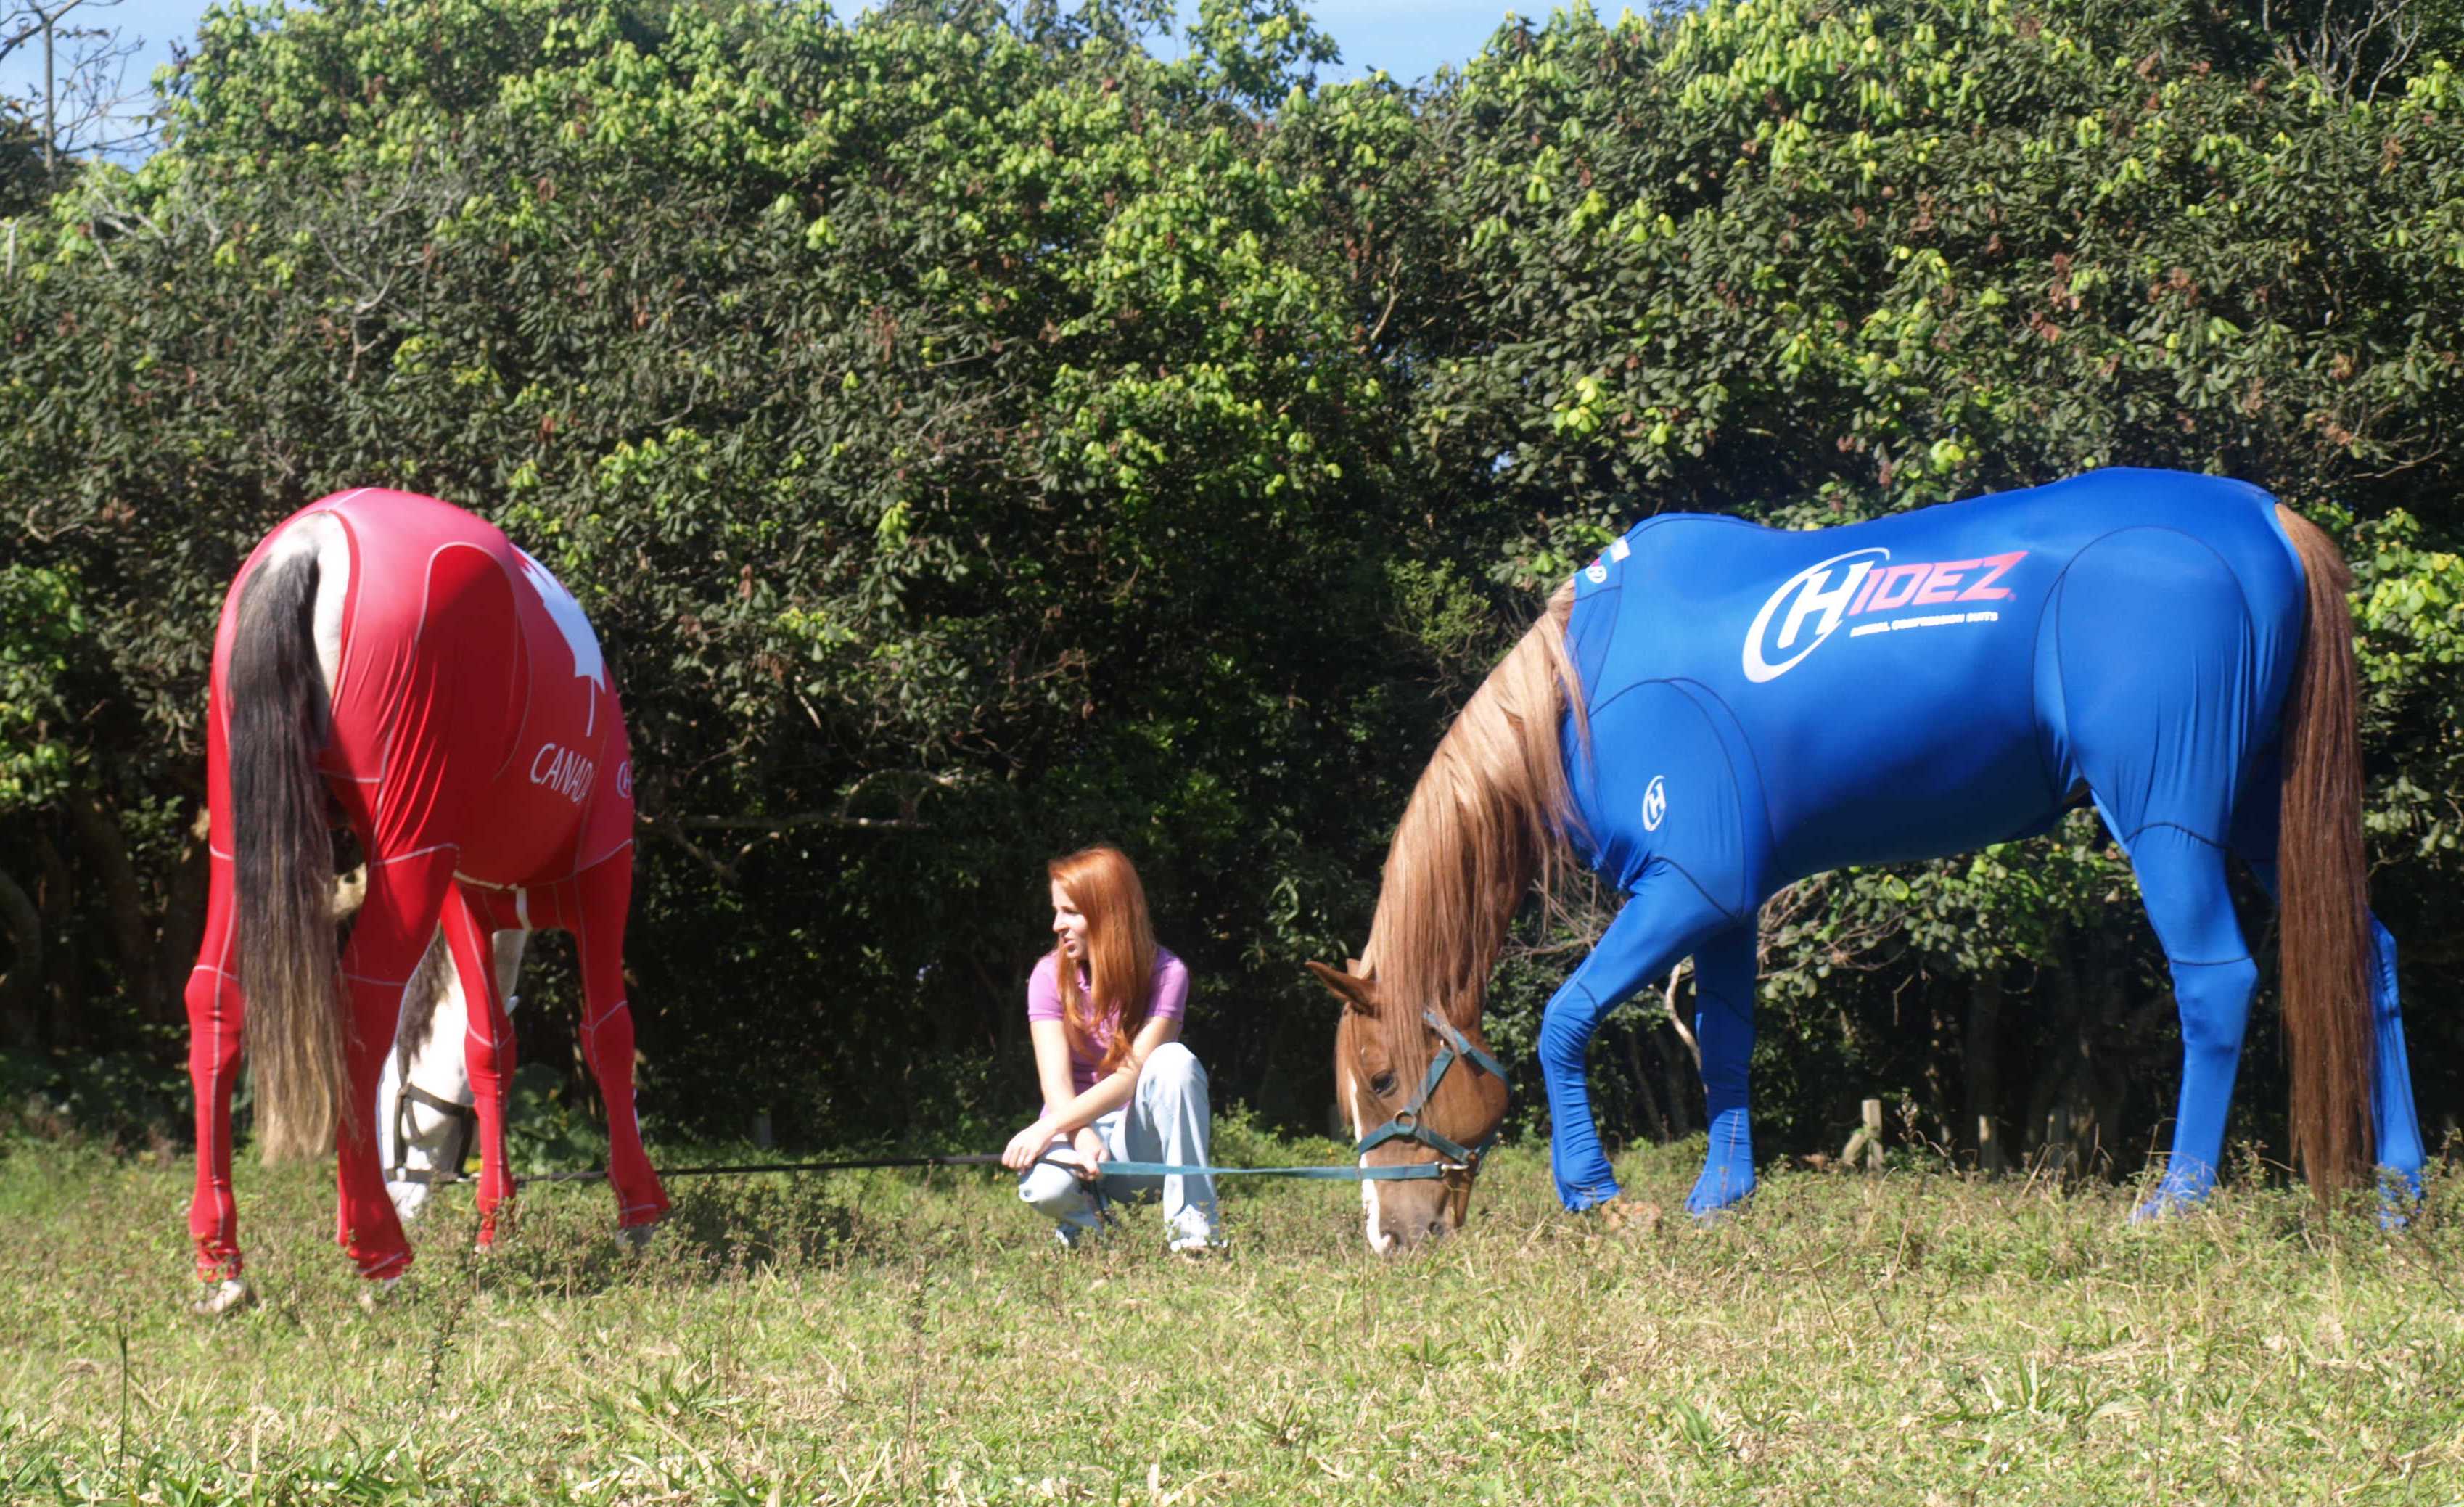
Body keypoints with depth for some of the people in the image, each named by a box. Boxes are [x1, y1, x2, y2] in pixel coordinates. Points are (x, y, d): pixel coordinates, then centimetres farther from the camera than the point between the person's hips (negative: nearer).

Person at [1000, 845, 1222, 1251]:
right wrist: (1082, 1139, -37)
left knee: (1174, 1061, -32)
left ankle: (1193, 1223, -28)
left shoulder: (1165, 973, -11)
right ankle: (1087, 1220, 2)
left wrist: (1048, 1127, -32)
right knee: (1045, 1187, -37)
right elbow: (1055, 1081, -15)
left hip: (1140, 1138, 0)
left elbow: (1131, 1075, -20)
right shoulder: (1051, 976, -5)